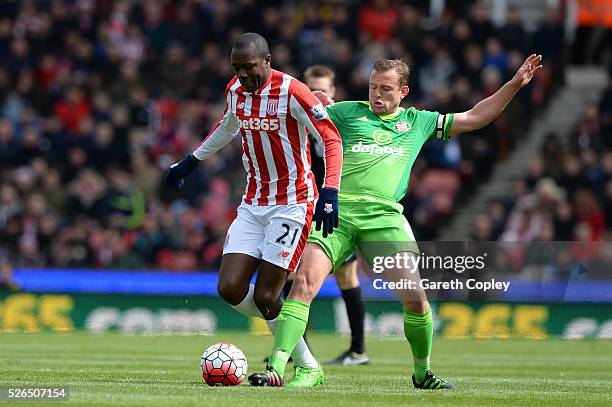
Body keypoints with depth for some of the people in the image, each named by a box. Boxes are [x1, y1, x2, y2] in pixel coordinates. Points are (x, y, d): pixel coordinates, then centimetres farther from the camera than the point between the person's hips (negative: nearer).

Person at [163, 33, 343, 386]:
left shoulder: (291, 92, -17)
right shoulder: (235, 90, 4)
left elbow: (331, 139, -17)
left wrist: (330, 192, -29)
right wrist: (191, 161, 33)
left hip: (292, 204, -7)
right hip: (254, 203, 7)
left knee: (265, 296, -11)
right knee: (230, 288, -5)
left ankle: (308, 367, 7)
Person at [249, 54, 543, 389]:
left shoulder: (418, 122, 21)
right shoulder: (348, 112, 16)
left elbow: (476, 117, 26)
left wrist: (516, 83, 23)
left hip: (384, 216, 1)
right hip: (336, 210, -1)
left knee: (415, 298, -10)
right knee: (304, 282, -19)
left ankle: (422, 372, 13)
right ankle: (276, 368, -22)